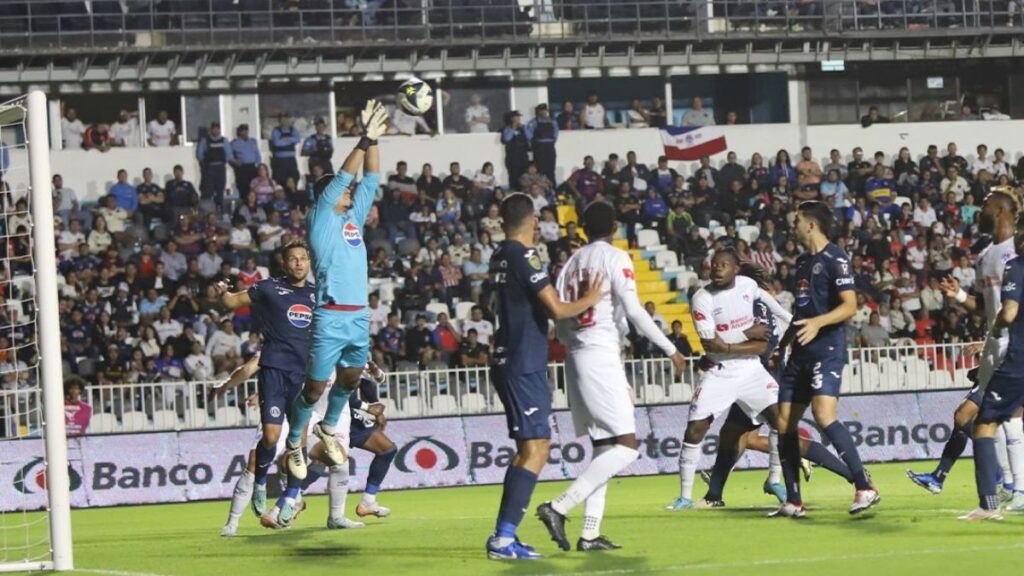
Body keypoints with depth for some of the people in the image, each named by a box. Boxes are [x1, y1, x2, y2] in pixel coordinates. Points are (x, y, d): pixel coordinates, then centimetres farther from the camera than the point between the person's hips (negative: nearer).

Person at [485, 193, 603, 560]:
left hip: (509, 362, 9)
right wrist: (588, 300, 1)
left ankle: (504, 534, 16)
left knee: (528, 449, 17)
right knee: (535, 450, -12)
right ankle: (503, 538, -18)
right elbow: (557, 310, -17)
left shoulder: (500, 257, 13)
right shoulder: (523, 256, -14)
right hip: (524, 365, -9)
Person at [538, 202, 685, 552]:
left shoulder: (571, 263, 15)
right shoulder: (615, 257, -4)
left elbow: (561, 327, 13)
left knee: (603, 448, 12)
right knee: (625, 447, -9)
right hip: (602, 356, -8)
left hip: (576, 357, 8)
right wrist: (670, 350, -7)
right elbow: (633, 311, -13)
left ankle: (590, 533, 4)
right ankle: (559, 507, -19)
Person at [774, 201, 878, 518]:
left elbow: (850, 305, -15)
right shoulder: (803, 262, 19)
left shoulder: (834, 258, -7)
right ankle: (793, 501, 12)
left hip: (827, 349, -9)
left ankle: (865, 488, -23)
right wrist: (782, 345, 28)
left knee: (824, 414, -25)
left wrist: (818, 322, -29)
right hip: (801, 352, 9)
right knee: (785, 420, 5)